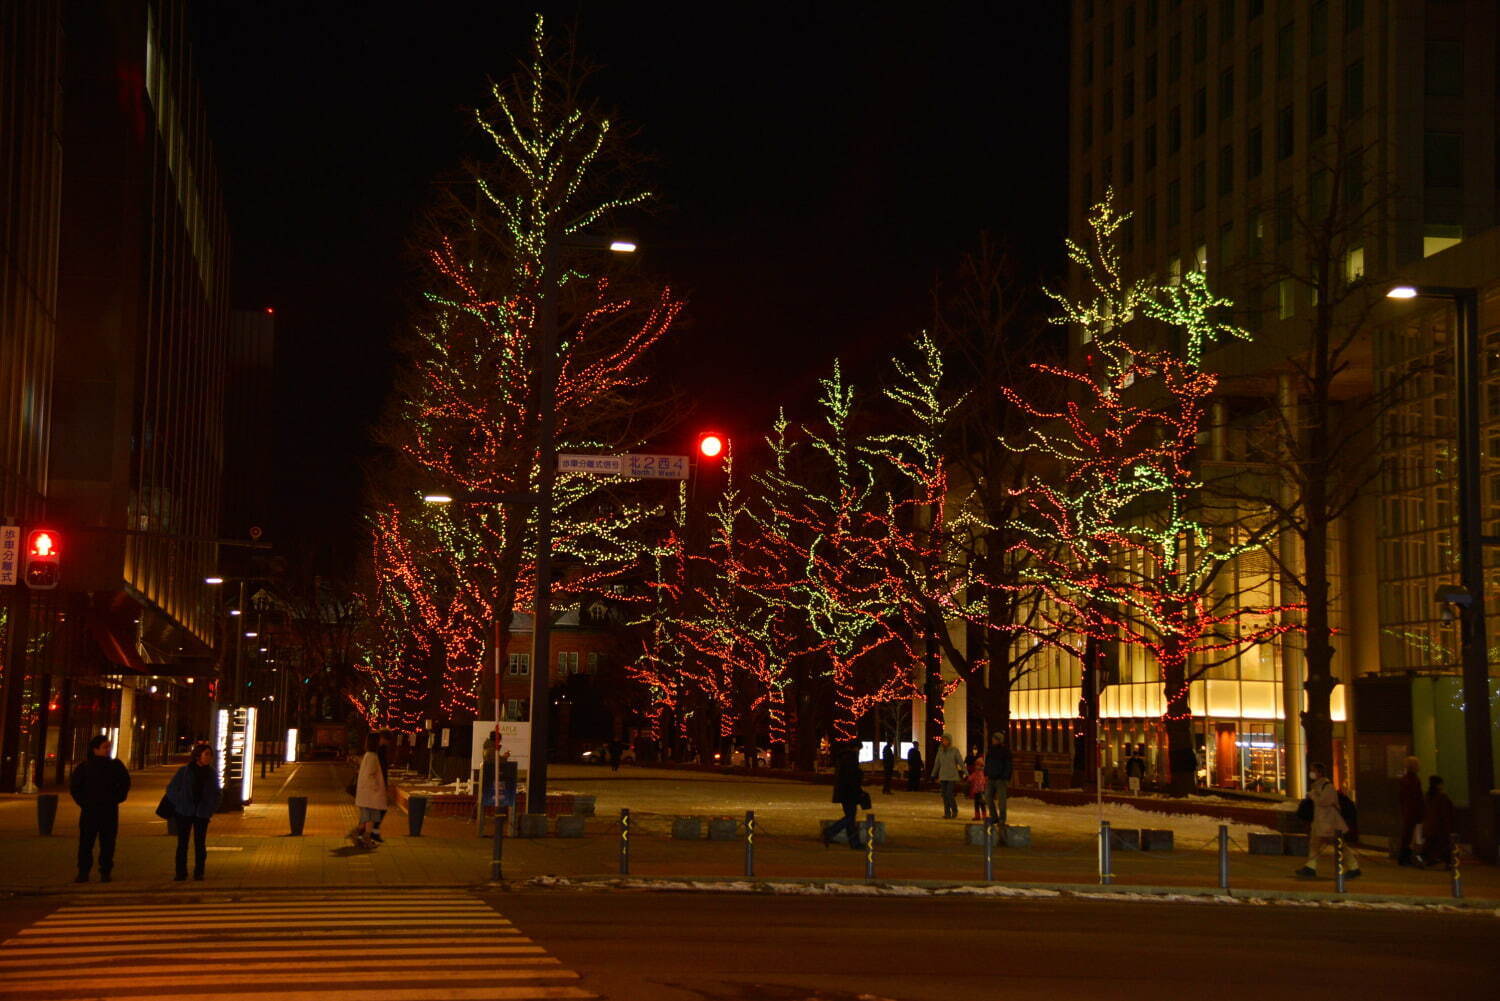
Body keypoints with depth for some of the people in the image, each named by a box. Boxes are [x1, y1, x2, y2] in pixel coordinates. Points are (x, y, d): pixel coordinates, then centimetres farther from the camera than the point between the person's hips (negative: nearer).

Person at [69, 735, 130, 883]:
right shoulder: (84, 766, 3)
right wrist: (82, 801, 4)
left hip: (110, 811, 0)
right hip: (89, 810, 0)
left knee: (107, 843, -1)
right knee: (85, 842, -2)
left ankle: (105, 872, 3)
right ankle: (83, 872, 1)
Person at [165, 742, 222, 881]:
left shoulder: (212, 773, 4)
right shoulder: (184, 771, -3)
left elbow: (216, 793, 12)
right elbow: (171, 789, 4)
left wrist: (211, 809, 1)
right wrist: (179, 805, -1)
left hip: (202, 813, 1)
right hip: (185, 812, -1)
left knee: (200, 843, 4)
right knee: (182, 843, 1)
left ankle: (199, 872, 11)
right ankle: (181, 873, 7)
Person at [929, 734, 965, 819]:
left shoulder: (954, 750, -5)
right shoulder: (940, 750, 7)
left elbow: (961, 762, -4)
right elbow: (937, 763, 14)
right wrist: (933, 775, 16)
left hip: (952, 776, -4)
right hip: (943, 776, 4)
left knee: (949, 794, -11)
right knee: (945, 796, 2)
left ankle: (954, 811, 10)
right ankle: (947, 813, 9)